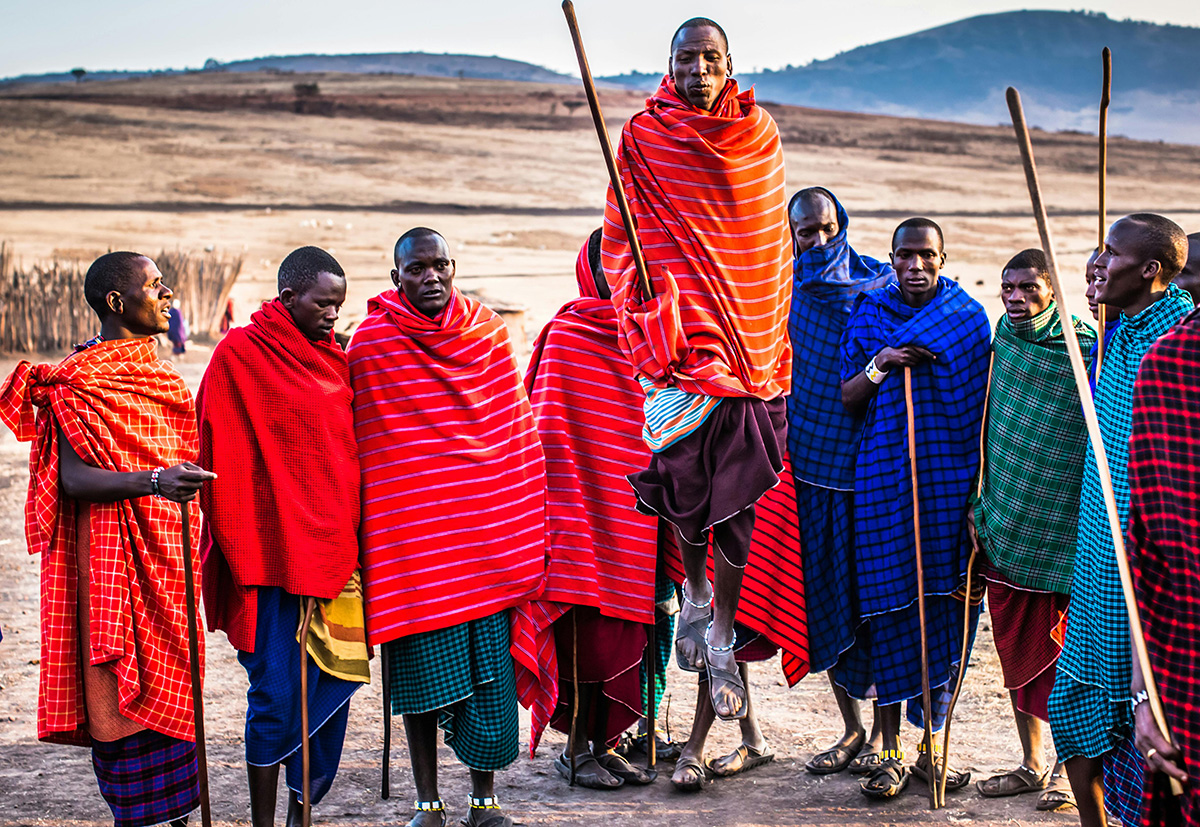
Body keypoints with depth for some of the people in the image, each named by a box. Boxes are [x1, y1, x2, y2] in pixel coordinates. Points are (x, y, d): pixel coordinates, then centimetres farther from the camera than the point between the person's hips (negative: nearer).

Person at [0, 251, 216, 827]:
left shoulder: (157, 373, 15)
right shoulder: (81, 381, -12)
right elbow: (74, 479, -20)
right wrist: (154, 482, -33)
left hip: (167, 551, 8)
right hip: (114, 559, -8)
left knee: (166, 688, 11)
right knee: (124, 693, -4)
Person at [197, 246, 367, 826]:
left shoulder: (333, 359, 14)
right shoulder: (239, 354, -4)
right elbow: (222, 460, -6)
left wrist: (352, 538, 15)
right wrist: (242, 550, -9)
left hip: (333, 551, 6)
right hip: (275, 554, -6)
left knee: (334, 683, 6)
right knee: (277, 691, -4)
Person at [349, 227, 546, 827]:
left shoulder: (489, 331, 8)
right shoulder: (371, 343, -2)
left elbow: (517, 429, 13)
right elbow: (364, 451, 0)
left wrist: (529, 526, 10)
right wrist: (371, 539, -2)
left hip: (489, 529, 3)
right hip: (414, 540, -3)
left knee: (491, 667, 4)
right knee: (422, 668, 3)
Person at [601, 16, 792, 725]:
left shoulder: (760, 133, 8)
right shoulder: (644, 138, 2)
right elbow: (625, 238, 6)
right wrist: (648, 308, -7)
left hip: (751, 334, 2)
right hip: (682, 332, -2)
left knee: (739, 488, 1)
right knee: (685, 471, -8)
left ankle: (722, 638, 11)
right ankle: (695, 593, 20)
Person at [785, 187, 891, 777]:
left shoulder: (880, 283, -3)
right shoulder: (786, 288, 5)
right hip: (812, 463, 3)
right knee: (823, 596, 6)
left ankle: (885, 733, 9)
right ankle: (851, 729, 19)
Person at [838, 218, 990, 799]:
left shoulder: (968, 316, 6)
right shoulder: (868, 313, 7)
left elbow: (982, 403, 7)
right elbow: (847, 399, 7)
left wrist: (981, 483, 0)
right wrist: (877, 367, -14)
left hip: (948, 478, 0)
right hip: (883, 478, 0)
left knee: (943, 603, 1)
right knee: (888, 604, -1)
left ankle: (932, 745, 14)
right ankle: (891, 751, 7)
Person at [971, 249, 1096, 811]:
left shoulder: (1084, 351, -11)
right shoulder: (1003, 337, 7)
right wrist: (980, 501, 13)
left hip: (1062, 528, -6)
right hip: (1005, 527, 6)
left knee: (1061, 653, 1)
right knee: (1016, 648, 13)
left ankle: (1066, 767, 16)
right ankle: (1032, 764, 26)